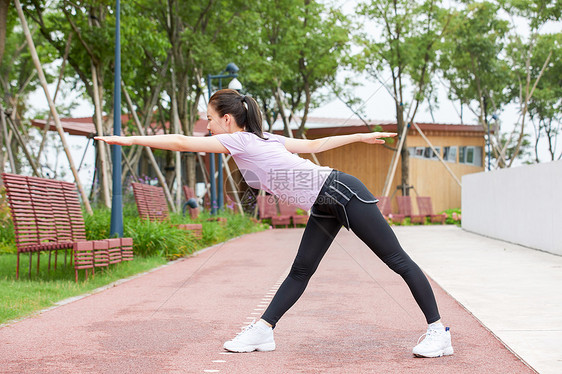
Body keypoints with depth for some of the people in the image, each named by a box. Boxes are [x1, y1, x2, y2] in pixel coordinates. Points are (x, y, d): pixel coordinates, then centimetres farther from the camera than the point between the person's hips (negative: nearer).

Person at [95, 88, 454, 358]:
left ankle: (438, 331, 1)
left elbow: (182, 142, -15)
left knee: (397, 260, -3)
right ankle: (263, 332, 12)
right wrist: (360, 136, 26)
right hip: (325, 208, 10)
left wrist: (131, 139, -10)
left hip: (341, 193, -10)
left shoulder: (240, 140, -13)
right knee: (300, 272, 9)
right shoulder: (262, 139, 14)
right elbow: (313, 144, 19)